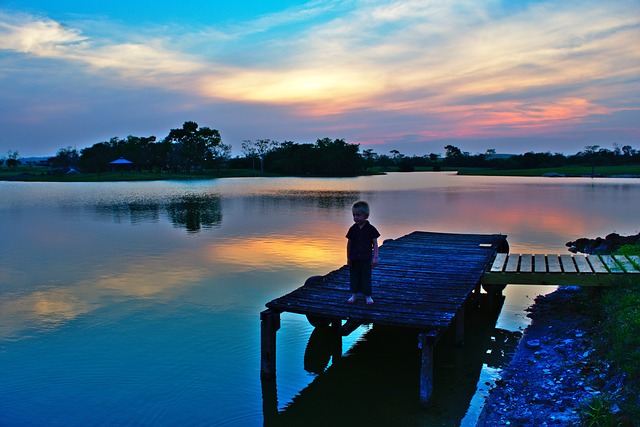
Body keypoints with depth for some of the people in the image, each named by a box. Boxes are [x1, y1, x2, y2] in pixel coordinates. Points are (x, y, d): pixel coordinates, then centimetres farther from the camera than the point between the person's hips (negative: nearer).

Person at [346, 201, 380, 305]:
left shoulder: (370, 229, -7)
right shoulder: (353, 229, 0)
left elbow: (375, 244, -3)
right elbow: (349, 244, 8)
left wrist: (375, 257, -10)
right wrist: (348, 258, 9)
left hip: (366, 258, -3)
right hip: (354, 258, 3)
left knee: (366, 276, 4)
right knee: (354, 276, 10)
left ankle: (368, 296, 14)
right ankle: (354, 294, 22)